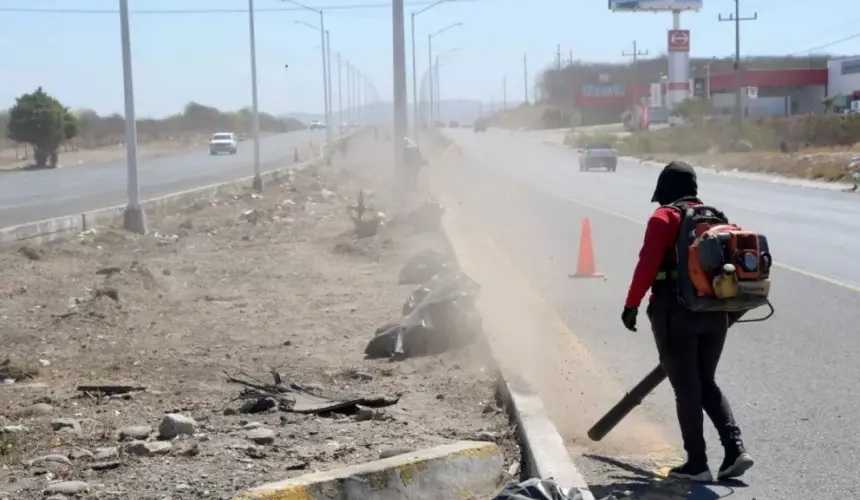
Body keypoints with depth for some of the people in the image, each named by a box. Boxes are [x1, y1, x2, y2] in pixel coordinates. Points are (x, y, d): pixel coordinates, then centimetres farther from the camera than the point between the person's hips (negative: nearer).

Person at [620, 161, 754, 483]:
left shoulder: (664, 217, -5)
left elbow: (648, 263, -16)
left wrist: (632, 304, -11)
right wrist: (732, 310, 24)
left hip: (677, 314, -6)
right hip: (715, 314, 6)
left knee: (687, 390, 3)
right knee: (707, 384, 18)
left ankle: (697, 464, 7)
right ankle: (735, 448, 3)